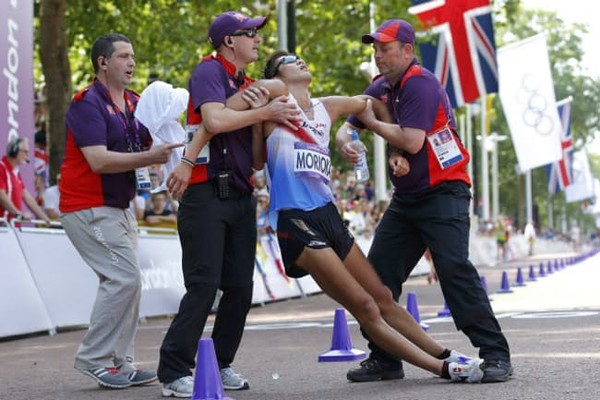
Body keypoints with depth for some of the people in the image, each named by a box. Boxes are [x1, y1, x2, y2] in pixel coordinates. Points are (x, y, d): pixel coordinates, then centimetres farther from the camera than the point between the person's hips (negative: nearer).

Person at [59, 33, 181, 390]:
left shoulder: (135, 104, 11)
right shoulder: (87, 104, -14)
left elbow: (151, 146, 11)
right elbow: (99, 160, -25)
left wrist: (171, 147, -11)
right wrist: (150, 157, -30)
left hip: (120, 207, 9)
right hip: (89, 208, -9)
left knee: (127, 281, 9)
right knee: (125, 277, -15)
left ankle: (120, 362, 15)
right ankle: (93, 358, -4)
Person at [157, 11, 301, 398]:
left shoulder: (249, 85, 19)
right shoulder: (209, 71, -6)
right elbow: (215, 120, -23)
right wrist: (266, 112, -15)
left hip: (241, 196, 8)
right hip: (207, 193, -8)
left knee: (240, 287, 7)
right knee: (204, 285, -11)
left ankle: (221, 364, 19)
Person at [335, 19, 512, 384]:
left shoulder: (420, 84, -16)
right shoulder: (382, 88, 10)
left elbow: (411, 141, -25)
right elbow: (348, 122, 16)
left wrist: (373, 122, -10)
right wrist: (344, 139, -9)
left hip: (444, 193, -9)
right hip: (405, 199, 9)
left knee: (455, 269, -19)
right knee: (378, 273, 4)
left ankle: (496, 356, -14)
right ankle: (384, 359, 13)